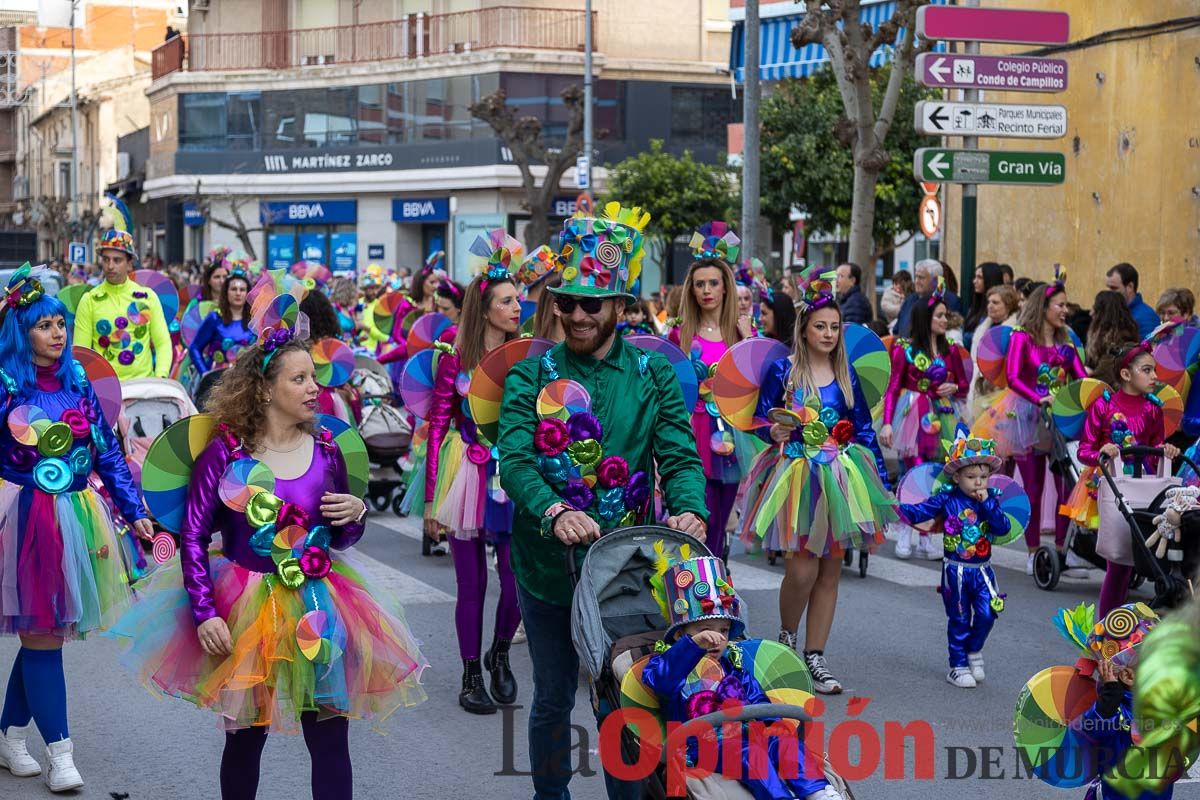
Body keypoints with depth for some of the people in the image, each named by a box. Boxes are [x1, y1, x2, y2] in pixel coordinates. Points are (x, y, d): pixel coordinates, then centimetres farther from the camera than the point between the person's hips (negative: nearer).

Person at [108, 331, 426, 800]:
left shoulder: (326, 450, 1)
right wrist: (204, 613, -17)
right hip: (244, 608, -2)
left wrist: (356, 514, -10)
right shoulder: (224, 452, -9)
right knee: (245, 738, 11)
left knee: (330, 740, 0)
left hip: (317, 611, 2)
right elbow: (193, 537, -9)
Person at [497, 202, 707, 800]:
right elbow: (515, 460, -13)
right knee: (553, 698, 14)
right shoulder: (531, 376, 0)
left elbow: (680, 456, -6)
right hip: (546, 564, 0)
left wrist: (688, 509, -28)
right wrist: (555, 512, -32)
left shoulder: (654, 376, 3)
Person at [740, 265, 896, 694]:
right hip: (796, 477, -4)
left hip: (839, 481, 4)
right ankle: (786, 638, 15)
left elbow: (864, 428, 12)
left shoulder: (846, 375, 9)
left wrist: (881, 479, 8)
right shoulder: (782, 370, -2)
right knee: (802, 569, -12)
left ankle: (814, 657, 13)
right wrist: (775, 432, -24)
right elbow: (760, 421, -1)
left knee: (830, 571, 4)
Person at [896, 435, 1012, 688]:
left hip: (982, 571, 2)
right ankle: (958, 666, 18)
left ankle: (974, 651, 21)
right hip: (955, 571, -2)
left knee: (986, 614, -7)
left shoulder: (991, 499, 0)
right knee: (959, 620, 6)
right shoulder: (947, 499, -7)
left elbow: (1003, 528, -12)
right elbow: (919, 512, -12)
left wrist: (987, 503, -20)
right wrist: (897, 507, -27)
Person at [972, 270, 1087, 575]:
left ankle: (1061, 548, 9)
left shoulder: (1065, 342, 13)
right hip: (1028, 416, -4)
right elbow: (1012, 377, -16)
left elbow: (1082, 376, 3)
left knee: (1067, 484, -1)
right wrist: (1039, 399, -30)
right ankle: (1033, 552, 9)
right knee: (1033, 488, 1)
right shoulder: (1023, 337, -3)